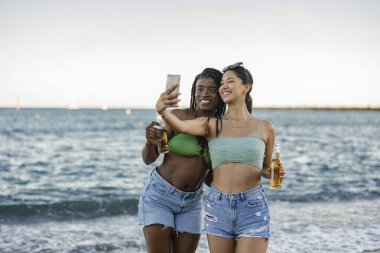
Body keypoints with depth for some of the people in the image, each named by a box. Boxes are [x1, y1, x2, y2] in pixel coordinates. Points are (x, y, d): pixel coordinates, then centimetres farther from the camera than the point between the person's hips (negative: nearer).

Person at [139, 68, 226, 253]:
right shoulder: (178, 116, -12)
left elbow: (210, 175, 8)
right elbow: (149, 159, -10)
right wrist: (150, 143, -32)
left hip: (191, 203, 4)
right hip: (159, 195, -4)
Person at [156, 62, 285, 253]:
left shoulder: (265, 128, 4)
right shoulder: (212, 124, 3)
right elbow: (181, 125, -18)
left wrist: (272, 173, -6)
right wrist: (162, 111, -39)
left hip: (253, 209, -1)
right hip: (218, 207, 2)